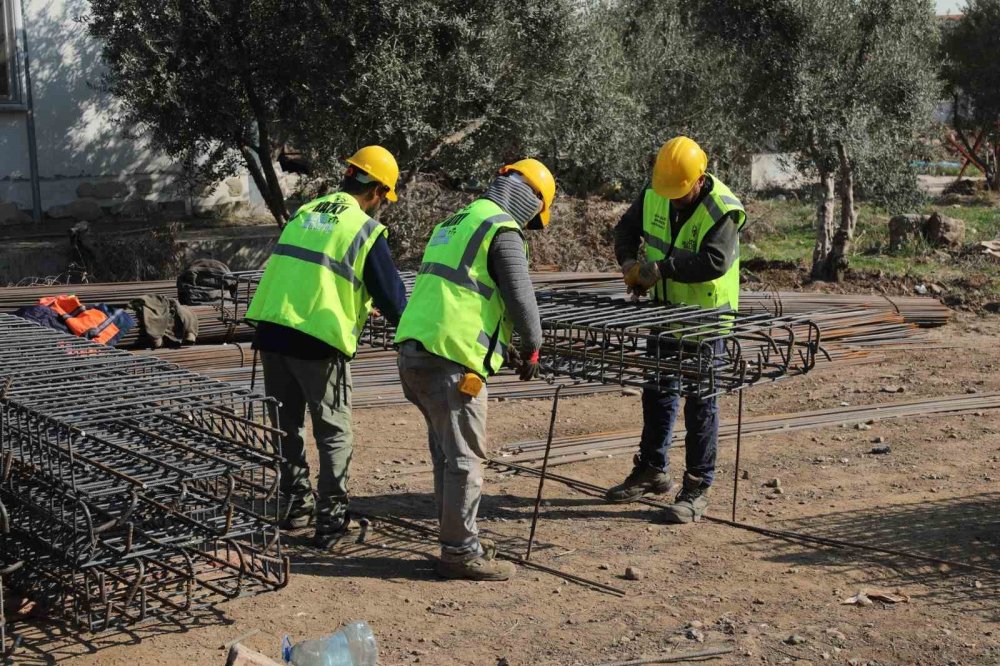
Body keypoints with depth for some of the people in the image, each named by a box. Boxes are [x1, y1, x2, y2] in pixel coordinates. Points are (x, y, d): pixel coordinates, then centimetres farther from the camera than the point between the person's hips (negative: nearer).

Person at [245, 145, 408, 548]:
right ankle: (331, 519, 8)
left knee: (288, 426, 18)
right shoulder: (366, 230, -4)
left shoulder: (303, 214, 13)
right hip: (319, 342, -5)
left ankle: (296, 506, 27)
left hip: (271, 331, 6)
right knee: (334, 434, 7)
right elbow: (390, 294, 1)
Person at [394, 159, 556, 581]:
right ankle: (460, 552, 6)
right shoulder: (503, 232, -6)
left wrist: (503, 347, 28)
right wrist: (532, 348, 11)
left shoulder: (454, 223, 22)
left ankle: (459, 537, 27)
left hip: (414, 350, 9)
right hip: (452, 360, -9)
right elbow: (520, 299, -8)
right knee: (464, 458, -1)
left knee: (447, 453, 17)